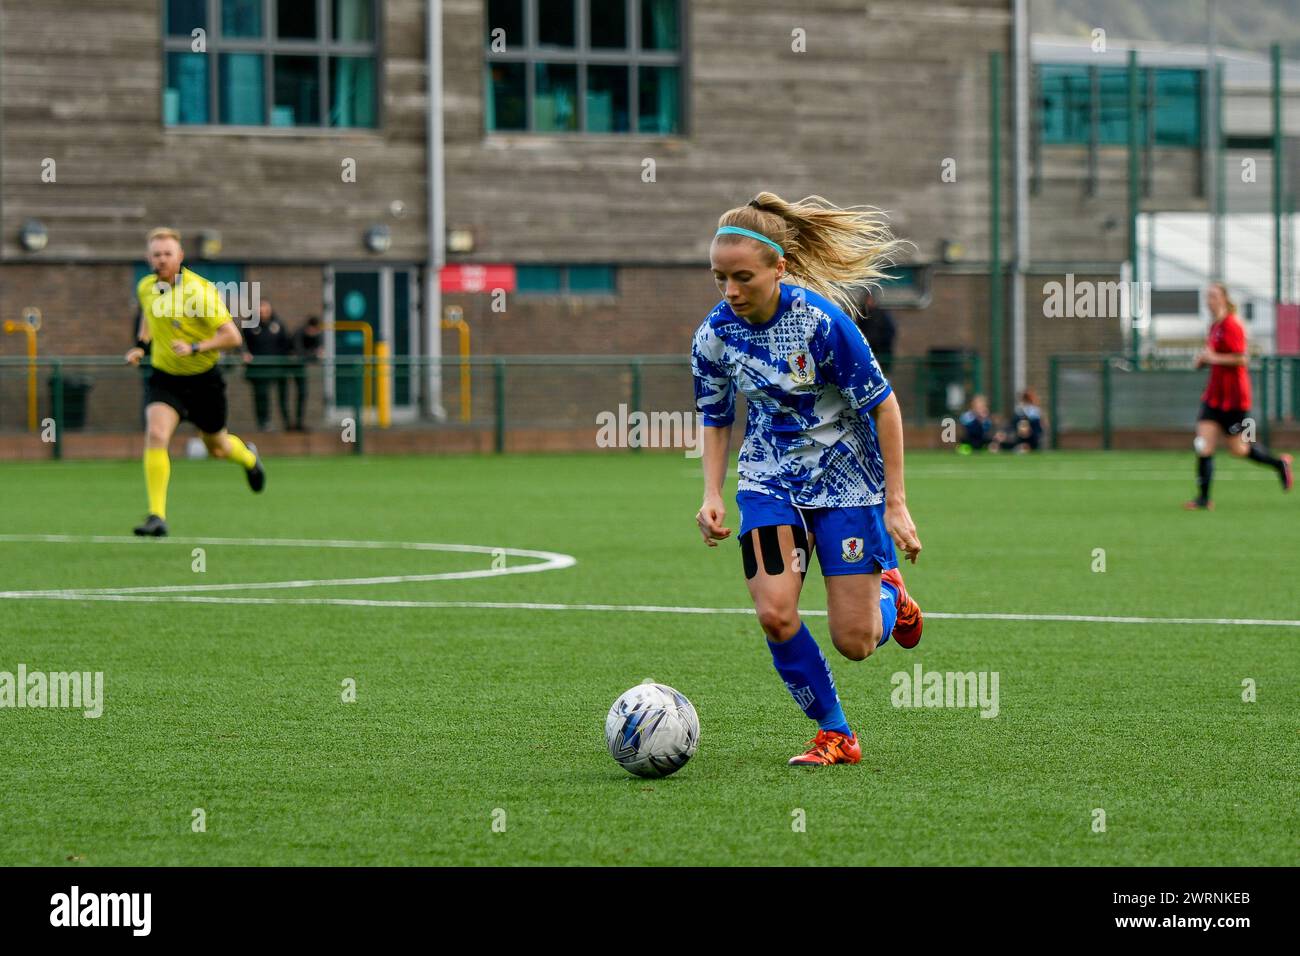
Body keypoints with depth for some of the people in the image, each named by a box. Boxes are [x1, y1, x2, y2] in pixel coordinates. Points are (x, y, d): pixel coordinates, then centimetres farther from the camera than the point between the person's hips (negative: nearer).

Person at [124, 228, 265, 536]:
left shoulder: (200, 291, -21)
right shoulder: (145, 288, -3)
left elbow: (232, 336, -21)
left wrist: (195, 347, -31)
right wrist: (141, 345, 7)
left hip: (203, 380, -3)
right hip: (164, 378, 3)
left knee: (217, 447, 16)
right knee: (155, 435, -23)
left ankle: (248, 457, 55)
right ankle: (157, 516, -22)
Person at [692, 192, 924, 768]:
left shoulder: (821, 319, -23)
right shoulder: (714, 335, -9)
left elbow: (883, 405, -14)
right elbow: (716, 420, 9)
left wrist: (896, 503, -14)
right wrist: (713, 495, -5)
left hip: (847, 478, -3)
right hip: (771, 480, 3)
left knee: (853, 642, -4)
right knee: (775, 615, -18)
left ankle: (888, 592, 34)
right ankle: (834, 735, 3)